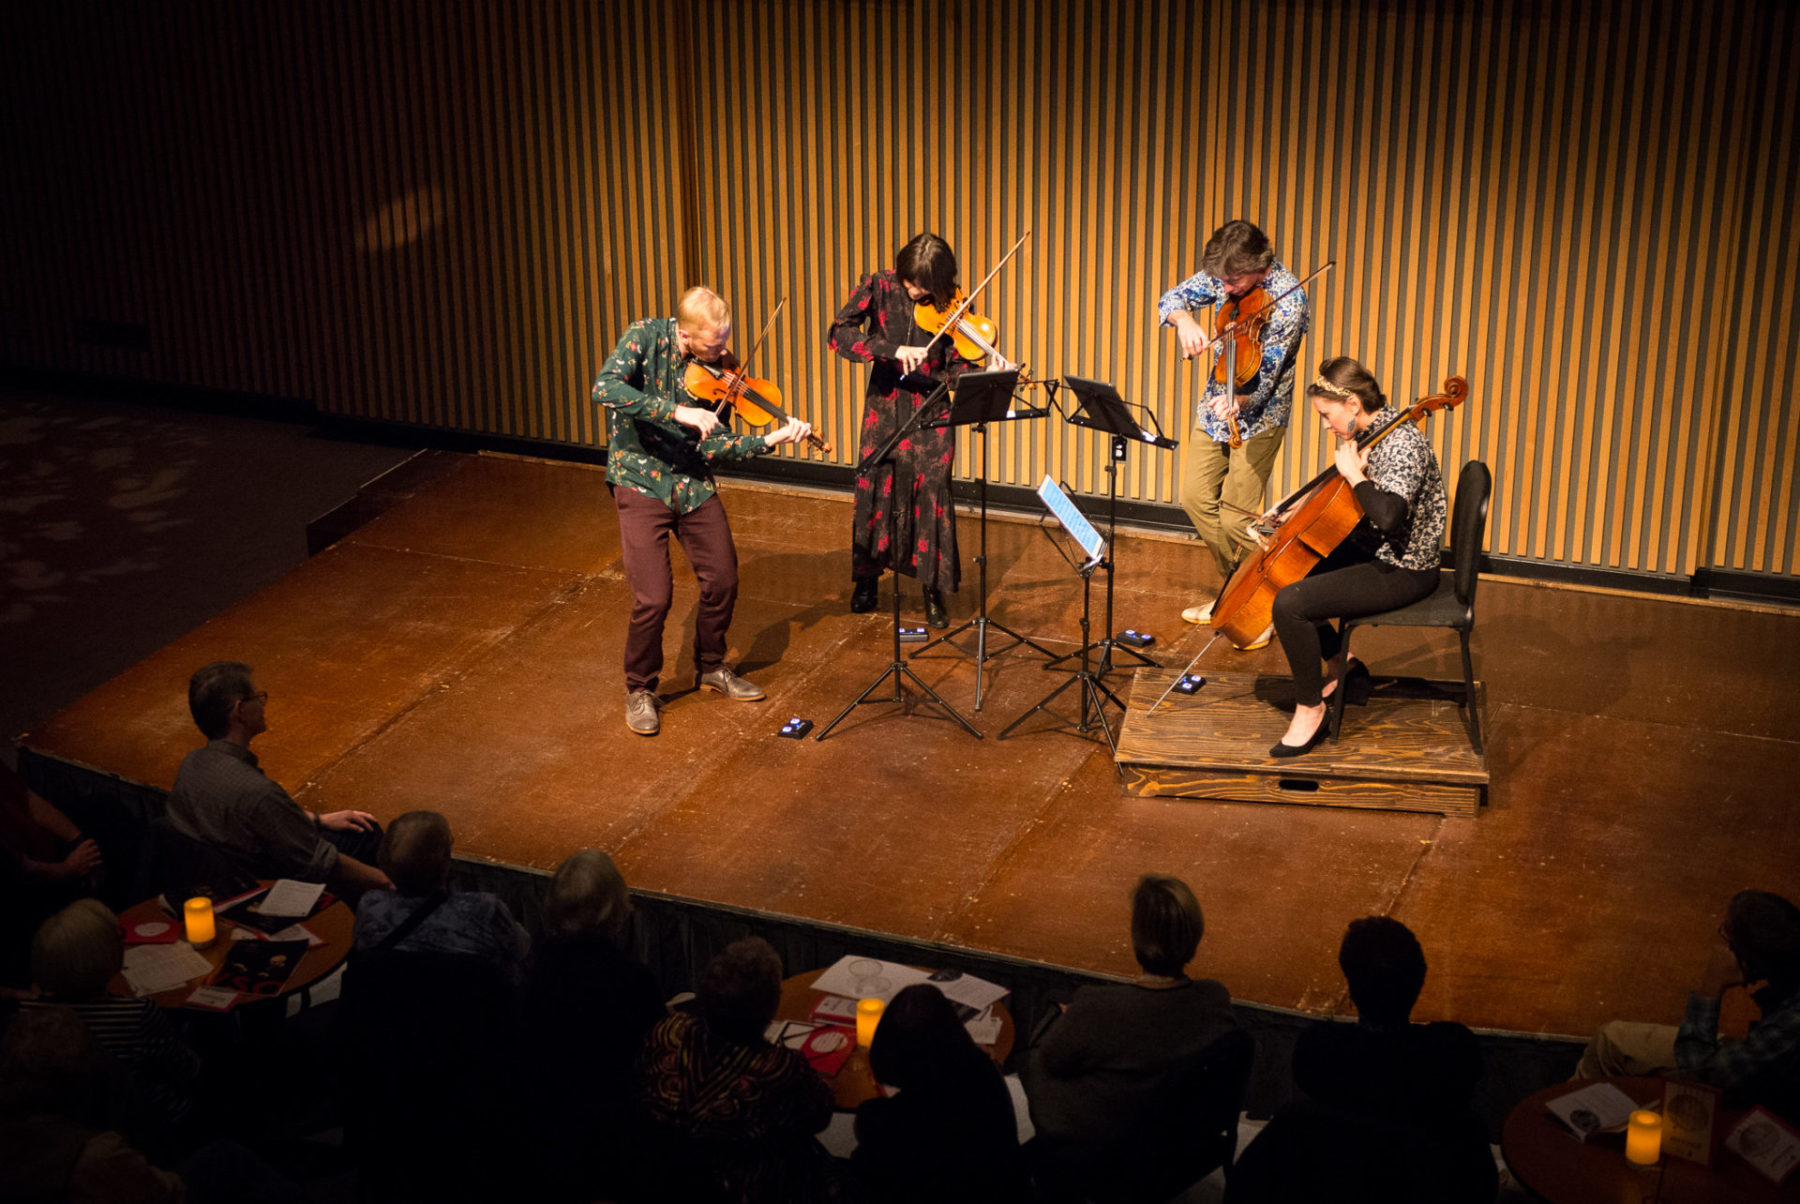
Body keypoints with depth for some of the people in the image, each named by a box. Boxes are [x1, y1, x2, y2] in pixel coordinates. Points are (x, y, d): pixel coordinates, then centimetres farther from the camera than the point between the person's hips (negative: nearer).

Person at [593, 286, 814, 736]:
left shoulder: (718, 366, -3)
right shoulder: (646, 337, -16)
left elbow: (711, 445, -4)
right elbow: (605, 390, -34)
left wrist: (770, 441, -18)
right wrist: (677, 412, -38)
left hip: (693, 483, 5)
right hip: (641, 483, -5)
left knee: (722, 581, 9)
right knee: (653, 597, -12)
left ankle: (712, 668, 35)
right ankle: (639, 690, 12)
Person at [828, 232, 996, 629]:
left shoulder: (949, 306, -5)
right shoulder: (878, 286, -5)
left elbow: (955, 369, -7)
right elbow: (838, 334, -16)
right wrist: (893, 350, -27)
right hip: (885, 405, 1)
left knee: (932, 491, -6)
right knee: (875, 488, 7)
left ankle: (933, 592, 8)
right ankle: (866, 580, 28)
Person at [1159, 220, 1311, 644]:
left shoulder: (1288, 300, -25)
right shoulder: (1223, 276, -7)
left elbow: (1263, 378, -27)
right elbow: (1172, 298, 0)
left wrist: (1238, 399, -48)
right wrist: (1185, 320, -24)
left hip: (1257, 417, -7)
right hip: (1215, 406, 7)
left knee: (1236, 518, -9)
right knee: (1196, 498, 10)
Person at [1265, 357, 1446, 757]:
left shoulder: (1403, 443, -24)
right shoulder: (1372, 433, 5)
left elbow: (1387, 516, -40)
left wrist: (1354, 473, -26)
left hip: (1402, 572, -10)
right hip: (1371, 552, 10)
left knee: (1290, 603, -23)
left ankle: (1310, 711, -7)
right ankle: (1340, 667, 27)